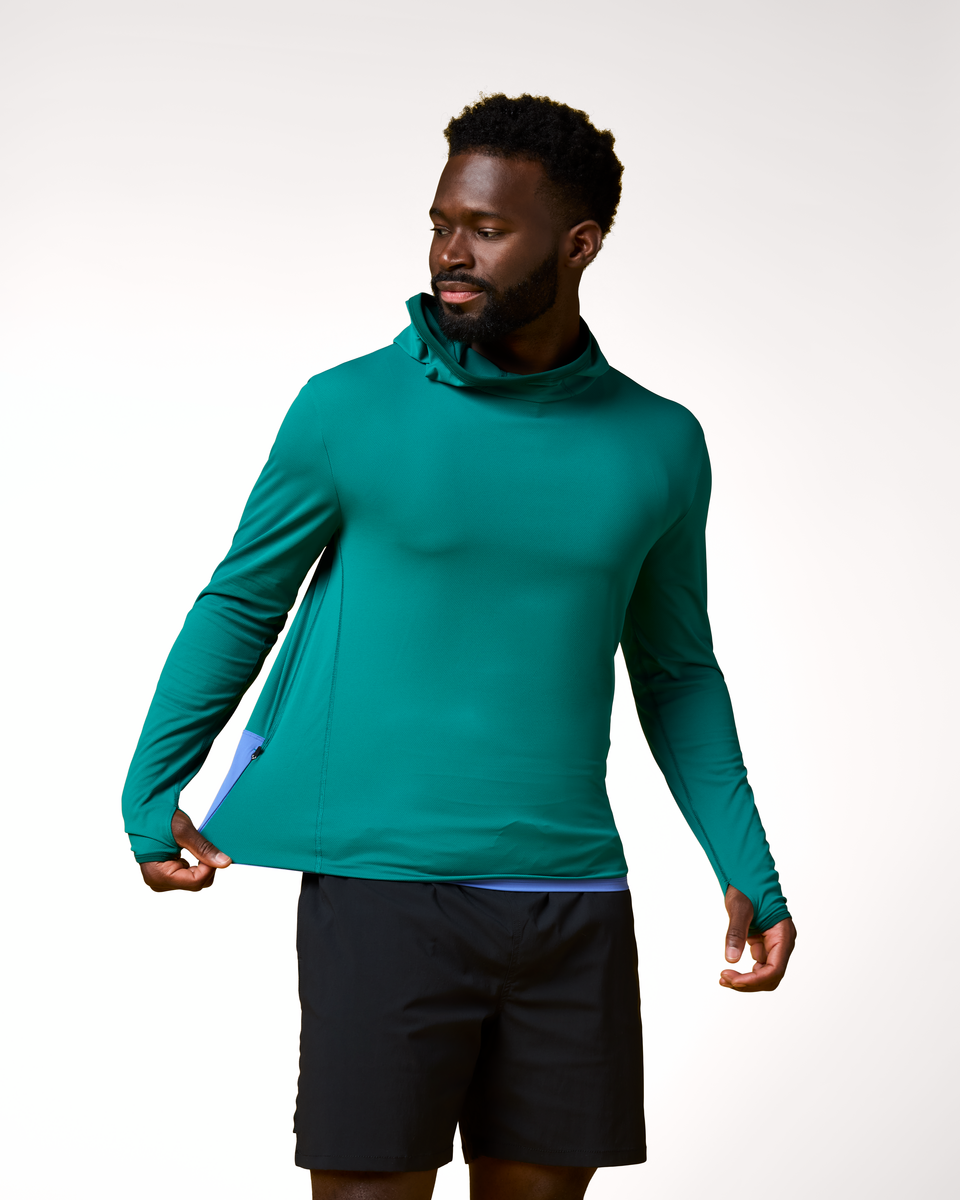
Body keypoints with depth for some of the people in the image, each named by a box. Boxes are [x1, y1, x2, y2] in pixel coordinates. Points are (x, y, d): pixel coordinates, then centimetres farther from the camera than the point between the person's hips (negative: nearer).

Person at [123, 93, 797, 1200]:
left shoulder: (659, 446, 6)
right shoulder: (348, 411, -2)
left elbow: (676, 671, 16)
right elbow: (241, 605, 8)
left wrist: (748, 874, 9)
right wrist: (150, 799, 4)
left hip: (572, 904, 3)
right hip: (382, 889, -3)